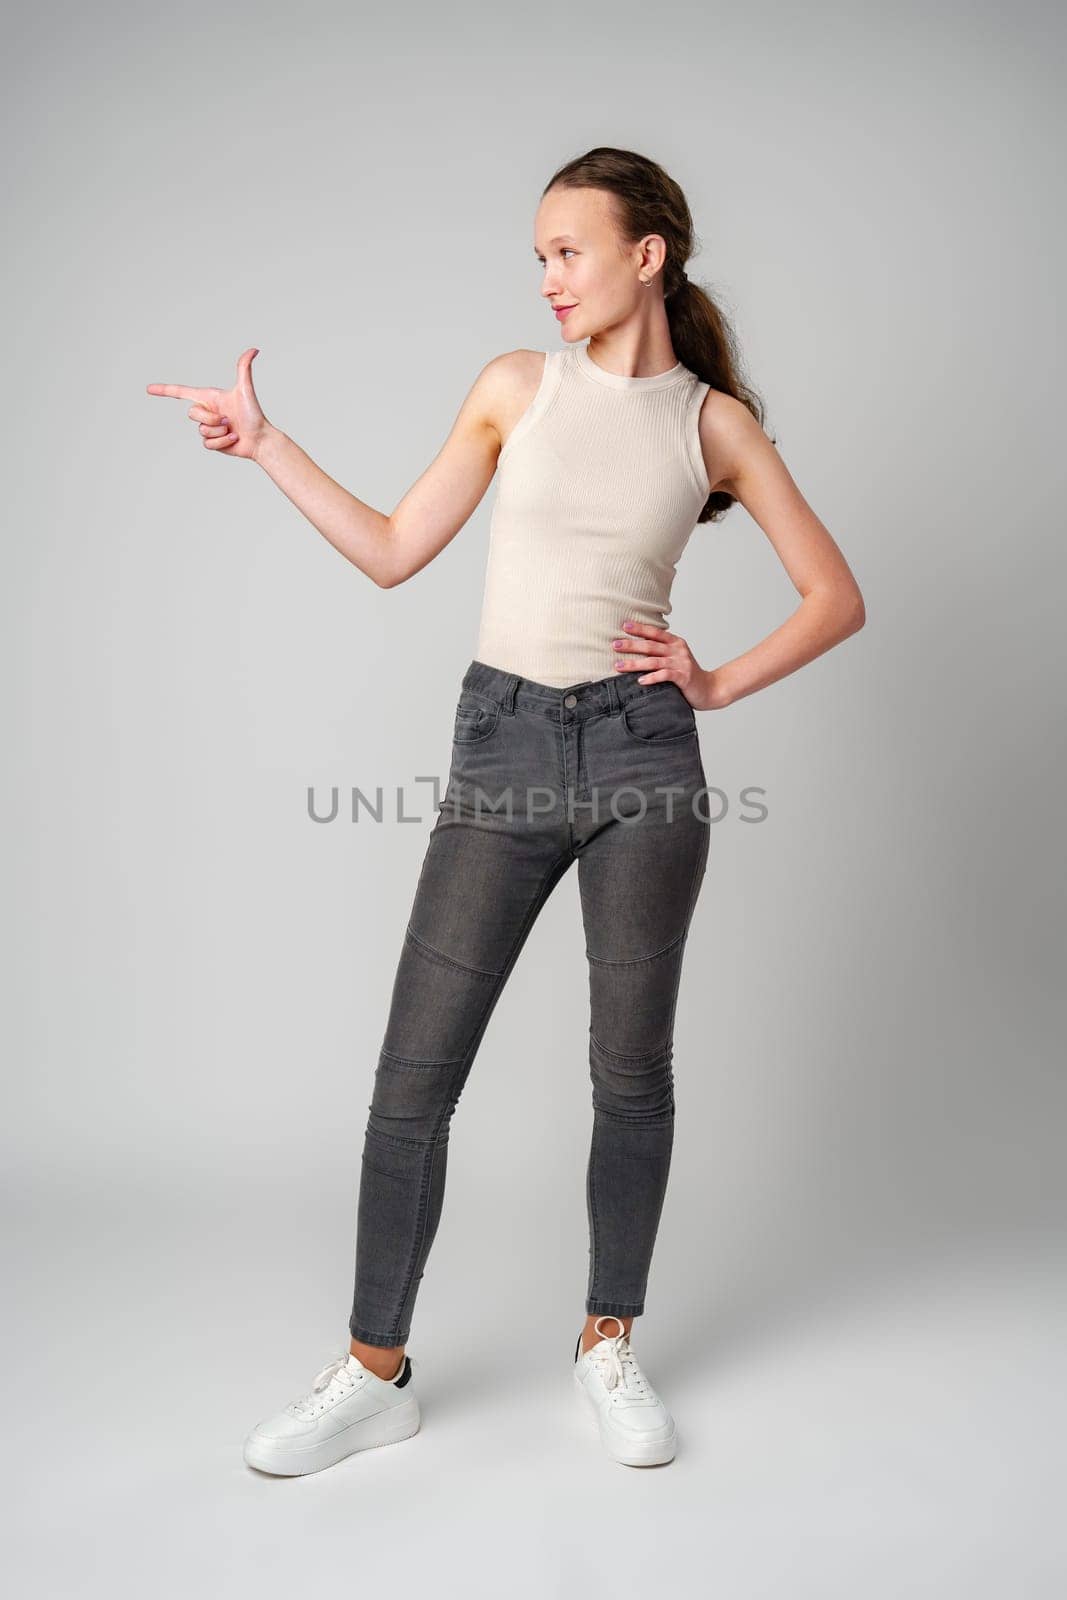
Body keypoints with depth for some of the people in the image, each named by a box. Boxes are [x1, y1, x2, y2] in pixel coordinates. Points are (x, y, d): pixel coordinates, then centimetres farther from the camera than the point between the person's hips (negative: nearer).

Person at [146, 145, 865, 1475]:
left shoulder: (714, 422, 5)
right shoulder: (517, 386, 8)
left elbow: (836, 596, 9)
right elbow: (394, 552, 10)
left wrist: (719, 683, -1)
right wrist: (265, 445, 6)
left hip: (642, 754, -1)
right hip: (502, 743, 1)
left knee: (630, 1067, 6)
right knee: (414, 1074, 0)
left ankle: (609, 1347, 27)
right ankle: (374, 1373, 17)